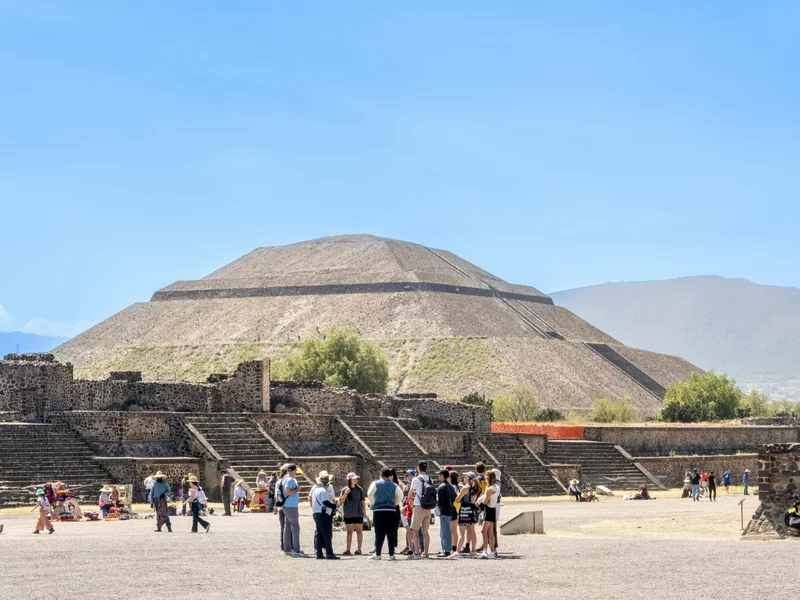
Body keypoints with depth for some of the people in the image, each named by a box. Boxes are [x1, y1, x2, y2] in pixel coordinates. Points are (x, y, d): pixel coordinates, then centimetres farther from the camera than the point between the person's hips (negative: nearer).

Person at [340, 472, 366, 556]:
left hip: (358, 514, -1)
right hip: (348, 515, 1)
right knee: (349, 532, 7)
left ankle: (359, 549, 4)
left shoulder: (359, 489, 3)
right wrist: (345, 494, -14)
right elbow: (341, 502, -1)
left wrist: (365, 512, 5)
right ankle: (348, 550, 8)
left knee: (359, 531, 1)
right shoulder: (344, 490, 2)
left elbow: (363, 501, 8)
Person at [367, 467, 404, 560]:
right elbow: (400, 495, 1)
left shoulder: (376, 483, 4)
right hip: (391, 510, 2)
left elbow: (370, 493, -10)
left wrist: (372, 504, 3)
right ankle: (391, 554, 2)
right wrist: (395, 503, 14)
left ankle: (377, 554, 1)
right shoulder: (393, 485, 12)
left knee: (379, 533, 1)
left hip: (379, 511, -2)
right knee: (391, 533, 5)